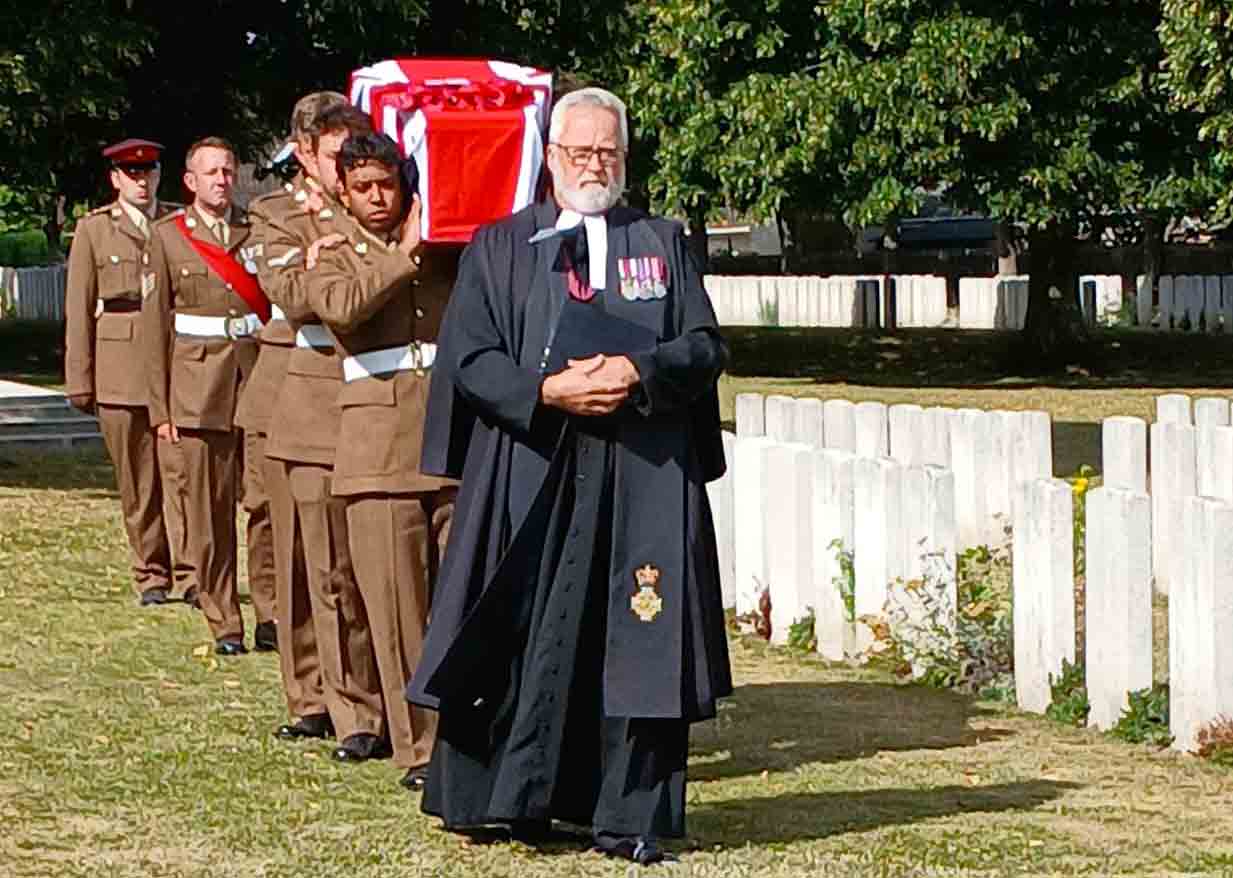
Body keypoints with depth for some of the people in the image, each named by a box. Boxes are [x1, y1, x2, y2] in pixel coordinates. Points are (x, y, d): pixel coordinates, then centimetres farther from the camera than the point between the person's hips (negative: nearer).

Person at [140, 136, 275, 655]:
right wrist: (159, 409, -2)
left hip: (260, 379, 1)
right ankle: (224, 624, 7)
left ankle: (272, 612, 7)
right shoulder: (166, 237, 6)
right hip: (198, 387, -1)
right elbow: (154, 326, 4)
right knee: (208, 511, -1)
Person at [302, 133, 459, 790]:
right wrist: (405, 256, -7)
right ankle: (418, 747, 5)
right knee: (397, 603, -2)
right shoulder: (333, 254, 10)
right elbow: (341, 304, -13)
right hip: (380, 450, -2)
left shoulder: (448, 250, 18)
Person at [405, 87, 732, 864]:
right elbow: (469, 360, 1)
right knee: (526, 634, -3)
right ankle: (514, 796, 6)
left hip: (643, 479, 1)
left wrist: (639, 373, -13)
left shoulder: (664, 243, 15)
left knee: (633, 640, -2)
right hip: (531, 471, -1)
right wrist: (547, 391, -15)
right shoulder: (499, 248, 10)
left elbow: (705, 346, 6)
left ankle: (627, 814, 1)